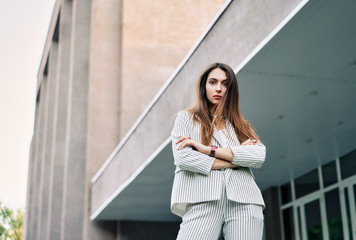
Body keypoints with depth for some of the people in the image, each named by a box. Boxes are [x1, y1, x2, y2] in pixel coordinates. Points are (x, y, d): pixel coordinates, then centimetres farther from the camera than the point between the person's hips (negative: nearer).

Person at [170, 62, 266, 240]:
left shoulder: (242, 126, 23)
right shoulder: (186, 118, 16)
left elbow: (259, 156, 3)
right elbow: (182, 158, -2)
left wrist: (208, 149, -4)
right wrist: (236, 160, 2)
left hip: (244, 203, 3)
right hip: (204, 202, -2)